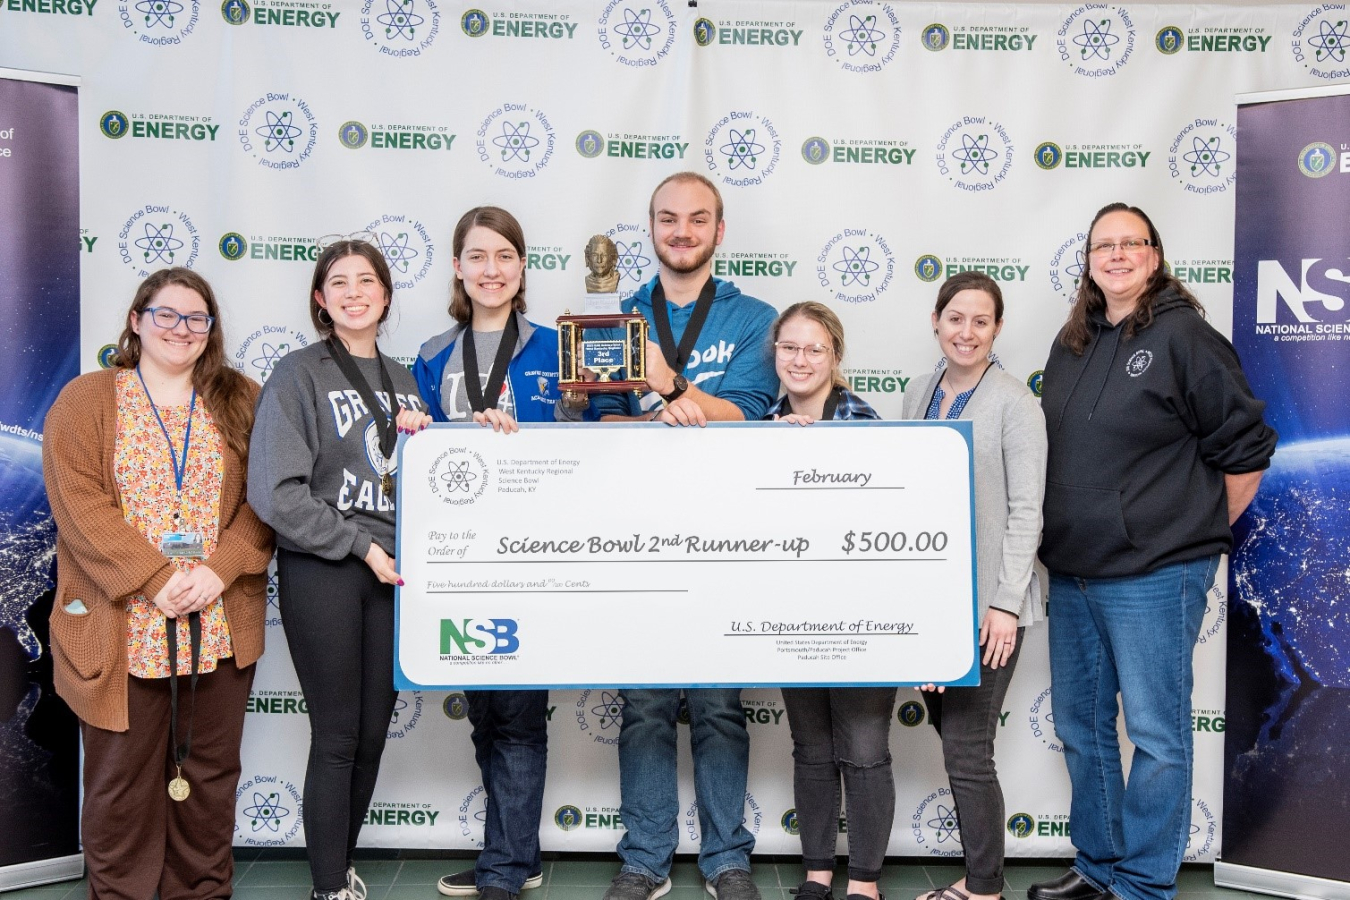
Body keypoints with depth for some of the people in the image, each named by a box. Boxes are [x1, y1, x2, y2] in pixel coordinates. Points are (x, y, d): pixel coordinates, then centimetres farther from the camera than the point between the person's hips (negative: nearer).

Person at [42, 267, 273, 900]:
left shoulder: (243, 402, 9)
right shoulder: (85, 402, 3)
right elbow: (81, 506, -7)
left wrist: (218, 572, -13)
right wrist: (155, 581, -16)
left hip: (221, 626, 2)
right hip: (122, 628, -2)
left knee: (210, 775, 10)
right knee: (121, 778, 6)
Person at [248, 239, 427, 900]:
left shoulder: (401, 379, 14)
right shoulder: (298, 374, -4)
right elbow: (275, 493, -13)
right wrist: (361, 546, -13)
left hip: (391, 572, 5)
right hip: (321, 572, -5)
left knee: (373, 735, 10)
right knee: (337, 738, 0)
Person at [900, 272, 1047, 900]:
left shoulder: (1013, 402, -8)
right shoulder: (918, 393, 10)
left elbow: (1025, 510, -12)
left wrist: (1005, 604, -16)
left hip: (986, 602, -6)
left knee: (967, 749, -4)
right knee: (950, 734, 13)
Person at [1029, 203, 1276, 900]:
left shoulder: (1183, 335, -9)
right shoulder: (1071, 343, 11)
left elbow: (1247, 450, -6)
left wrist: (1197, 534, -1)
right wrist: (1060, 539, 13)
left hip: (1153, 576, -7)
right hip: (1071, 574, 7)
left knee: (1156, 732, 2)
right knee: (1079, 725, 16)